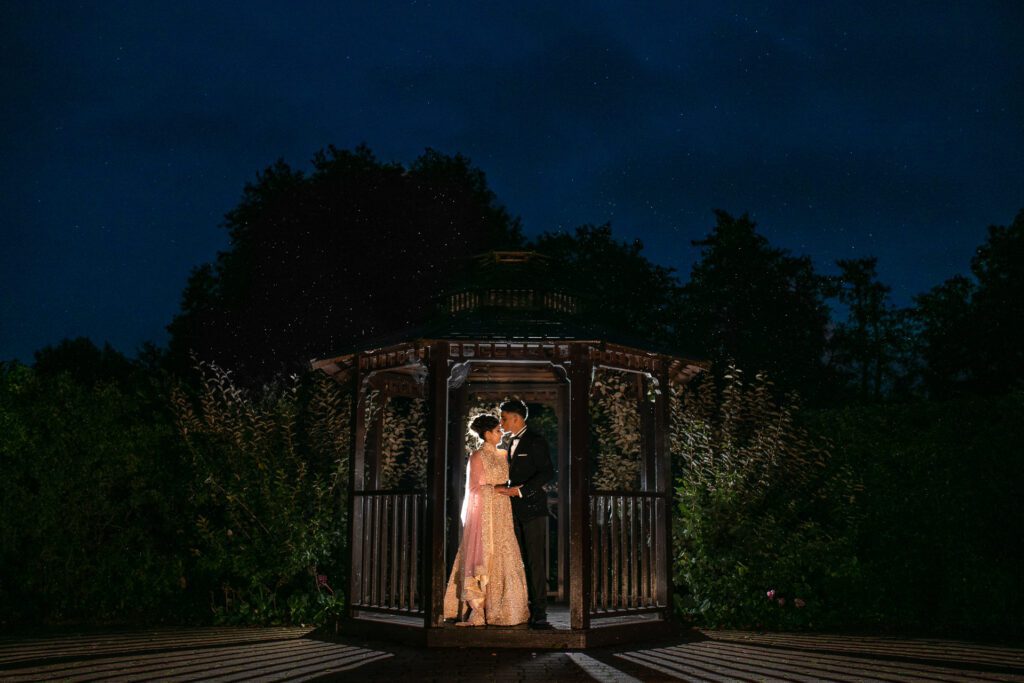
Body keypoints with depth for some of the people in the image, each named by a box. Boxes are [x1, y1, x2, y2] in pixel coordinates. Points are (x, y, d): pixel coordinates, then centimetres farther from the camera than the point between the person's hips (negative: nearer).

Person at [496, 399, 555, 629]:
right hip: (515, 510, 7)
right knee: (521, 561, 7)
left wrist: (520, 490, -17)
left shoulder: (535, 441, -7)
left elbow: (547, 472, -14)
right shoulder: (511, 442, 18)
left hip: (533, 508, -7)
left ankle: (539, 612, -6)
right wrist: (505, 488, 6)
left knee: (536, 561, -7)